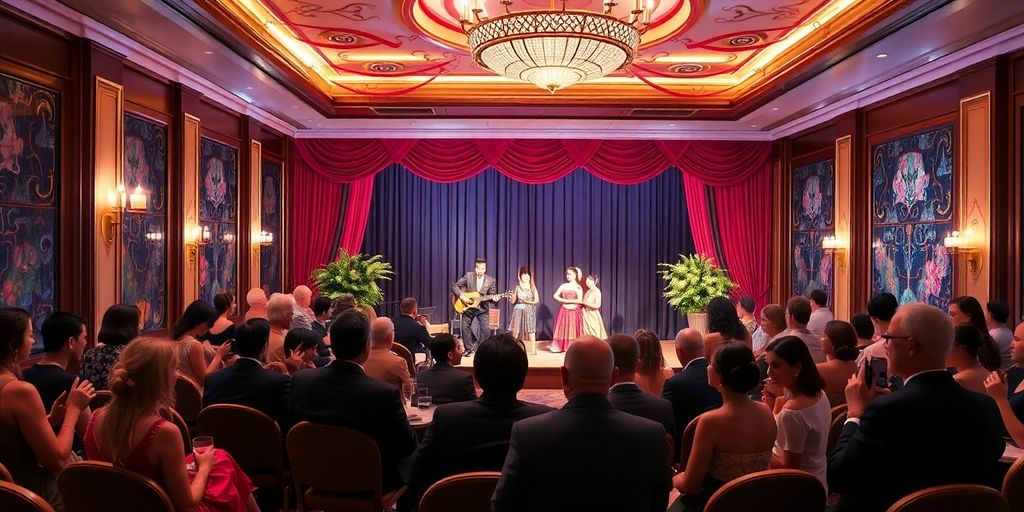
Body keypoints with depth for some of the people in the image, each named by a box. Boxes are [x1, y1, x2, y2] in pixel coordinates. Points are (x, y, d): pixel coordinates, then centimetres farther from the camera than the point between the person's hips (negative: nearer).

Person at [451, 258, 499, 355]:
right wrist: (461, 296, -20)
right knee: (465, 327, 2)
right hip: (468, 306, 0)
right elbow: (455, 286, -6)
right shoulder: (468, 276, -8)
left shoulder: (490, 280, -5)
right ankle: (469, 349, 17)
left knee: (484, 329, -5)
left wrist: (494, 298, -23)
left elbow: (492, 295, 0)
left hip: (483, 308, 0)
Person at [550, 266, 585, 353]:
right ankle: (561, 346, 5)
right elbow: (555, 296, 1)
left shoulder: (578, 287, -3)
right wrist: (563, 300, -13)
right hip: (564, 311, 3)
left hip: (574, 312, -3)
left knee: (573, 330, -3)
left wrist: (567, 301, -12)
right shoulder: (563, 285, 7)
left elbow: (580, 301, -13)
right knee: (563, 329, 2)